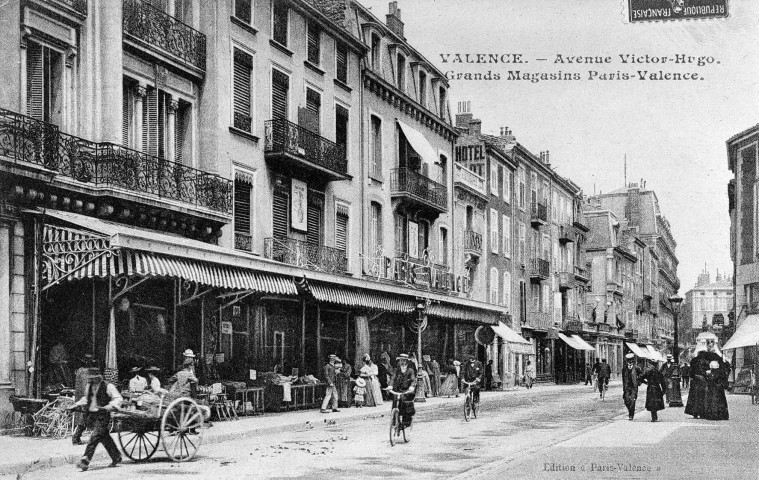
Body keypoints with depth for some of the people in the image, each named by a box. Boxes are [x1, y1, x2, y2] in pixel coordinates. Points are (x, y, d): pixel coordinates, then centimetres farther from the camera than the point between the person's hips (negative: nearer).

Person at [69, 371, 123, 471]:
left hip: (103, 415, -7)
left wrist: (109, 406, -27)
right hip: (92, 415, 7)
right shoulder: (89, 387, 12)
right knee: (104, 437, 12)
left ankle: (85, 460, -15)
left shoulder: (108, 386, -8)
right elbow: (85, 398, 30)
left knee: (95, 436, -13)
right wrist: (76, 405, 18)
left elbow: (118, 398, -11)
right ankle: (116, 457, 24)